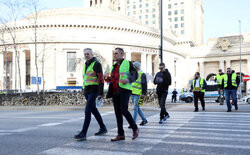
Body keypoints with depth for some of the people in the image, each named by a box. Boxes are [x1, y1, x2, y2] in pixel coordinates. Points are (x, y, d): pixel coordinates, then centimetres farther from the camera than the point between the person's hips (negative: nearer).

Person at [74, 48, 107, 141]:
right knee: (93, 110, 15)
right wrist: (84, 90, 19)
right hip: (86, 91, 9)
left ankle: (83, 134, -14)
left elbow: (101, 79, -14)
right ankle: (103, 128, 29)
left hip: (94, 90, -9)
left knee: (87, 111, -14)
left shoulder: (96, 64, -9)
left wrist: (101, 93, -18)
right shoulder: (85, 65, 16)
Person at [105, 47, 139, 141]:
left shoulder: (128, 63, 1)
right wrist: (108, 79, 7)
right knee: (117, 113, 5)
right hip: (115, 91, 7)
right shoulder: (114, 66, 22)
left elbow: (135, 75, -4)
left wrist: (128, 80, -23)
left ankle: (135, 128, 6)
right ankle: (121, 134, 12)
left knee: (124, 110, -16)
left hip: (124, 90, -7)